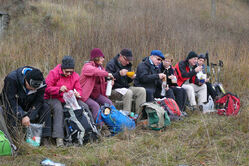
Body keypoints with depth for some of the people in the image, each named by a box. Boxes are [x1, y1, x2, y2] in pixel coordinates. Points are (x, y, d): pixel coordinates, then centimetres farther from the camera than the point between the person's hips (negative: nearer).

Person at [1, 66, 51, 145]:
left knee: (45, 107, -19)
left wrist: (29, 117, -30)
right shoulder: (11, 79, -31)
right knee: (12, 111, -37)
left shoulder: (41, 83, -19)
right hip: (14, 103, -3)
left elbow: (38, 101, -17)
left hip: (28, 104, 3)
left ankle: (44, 138, -21)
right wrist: (22, 116, -41)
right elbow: (11, 101, -32)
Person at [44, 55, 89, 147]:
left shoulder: (75, 76, 4)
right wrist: (59, 89, -27)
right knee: (58, 108, -38)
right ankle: (59, 138, -42)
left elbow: (78, 89, 8)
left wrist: (77, 94, -18)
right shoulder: (54, 73, -9)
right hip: (53, 98, -5)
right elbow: (46, 88, -12)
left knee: (85, 107, -16)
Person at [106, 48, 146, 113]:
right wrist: (119, 74, -30)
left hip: (126, 87, 8)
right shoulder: (111, 64, -7)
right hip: (114, 88, -8)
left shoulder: (127, 65, 16)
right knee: (128, 92, -34)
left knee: (142, 90, -11)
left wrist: (131, 78, -1)